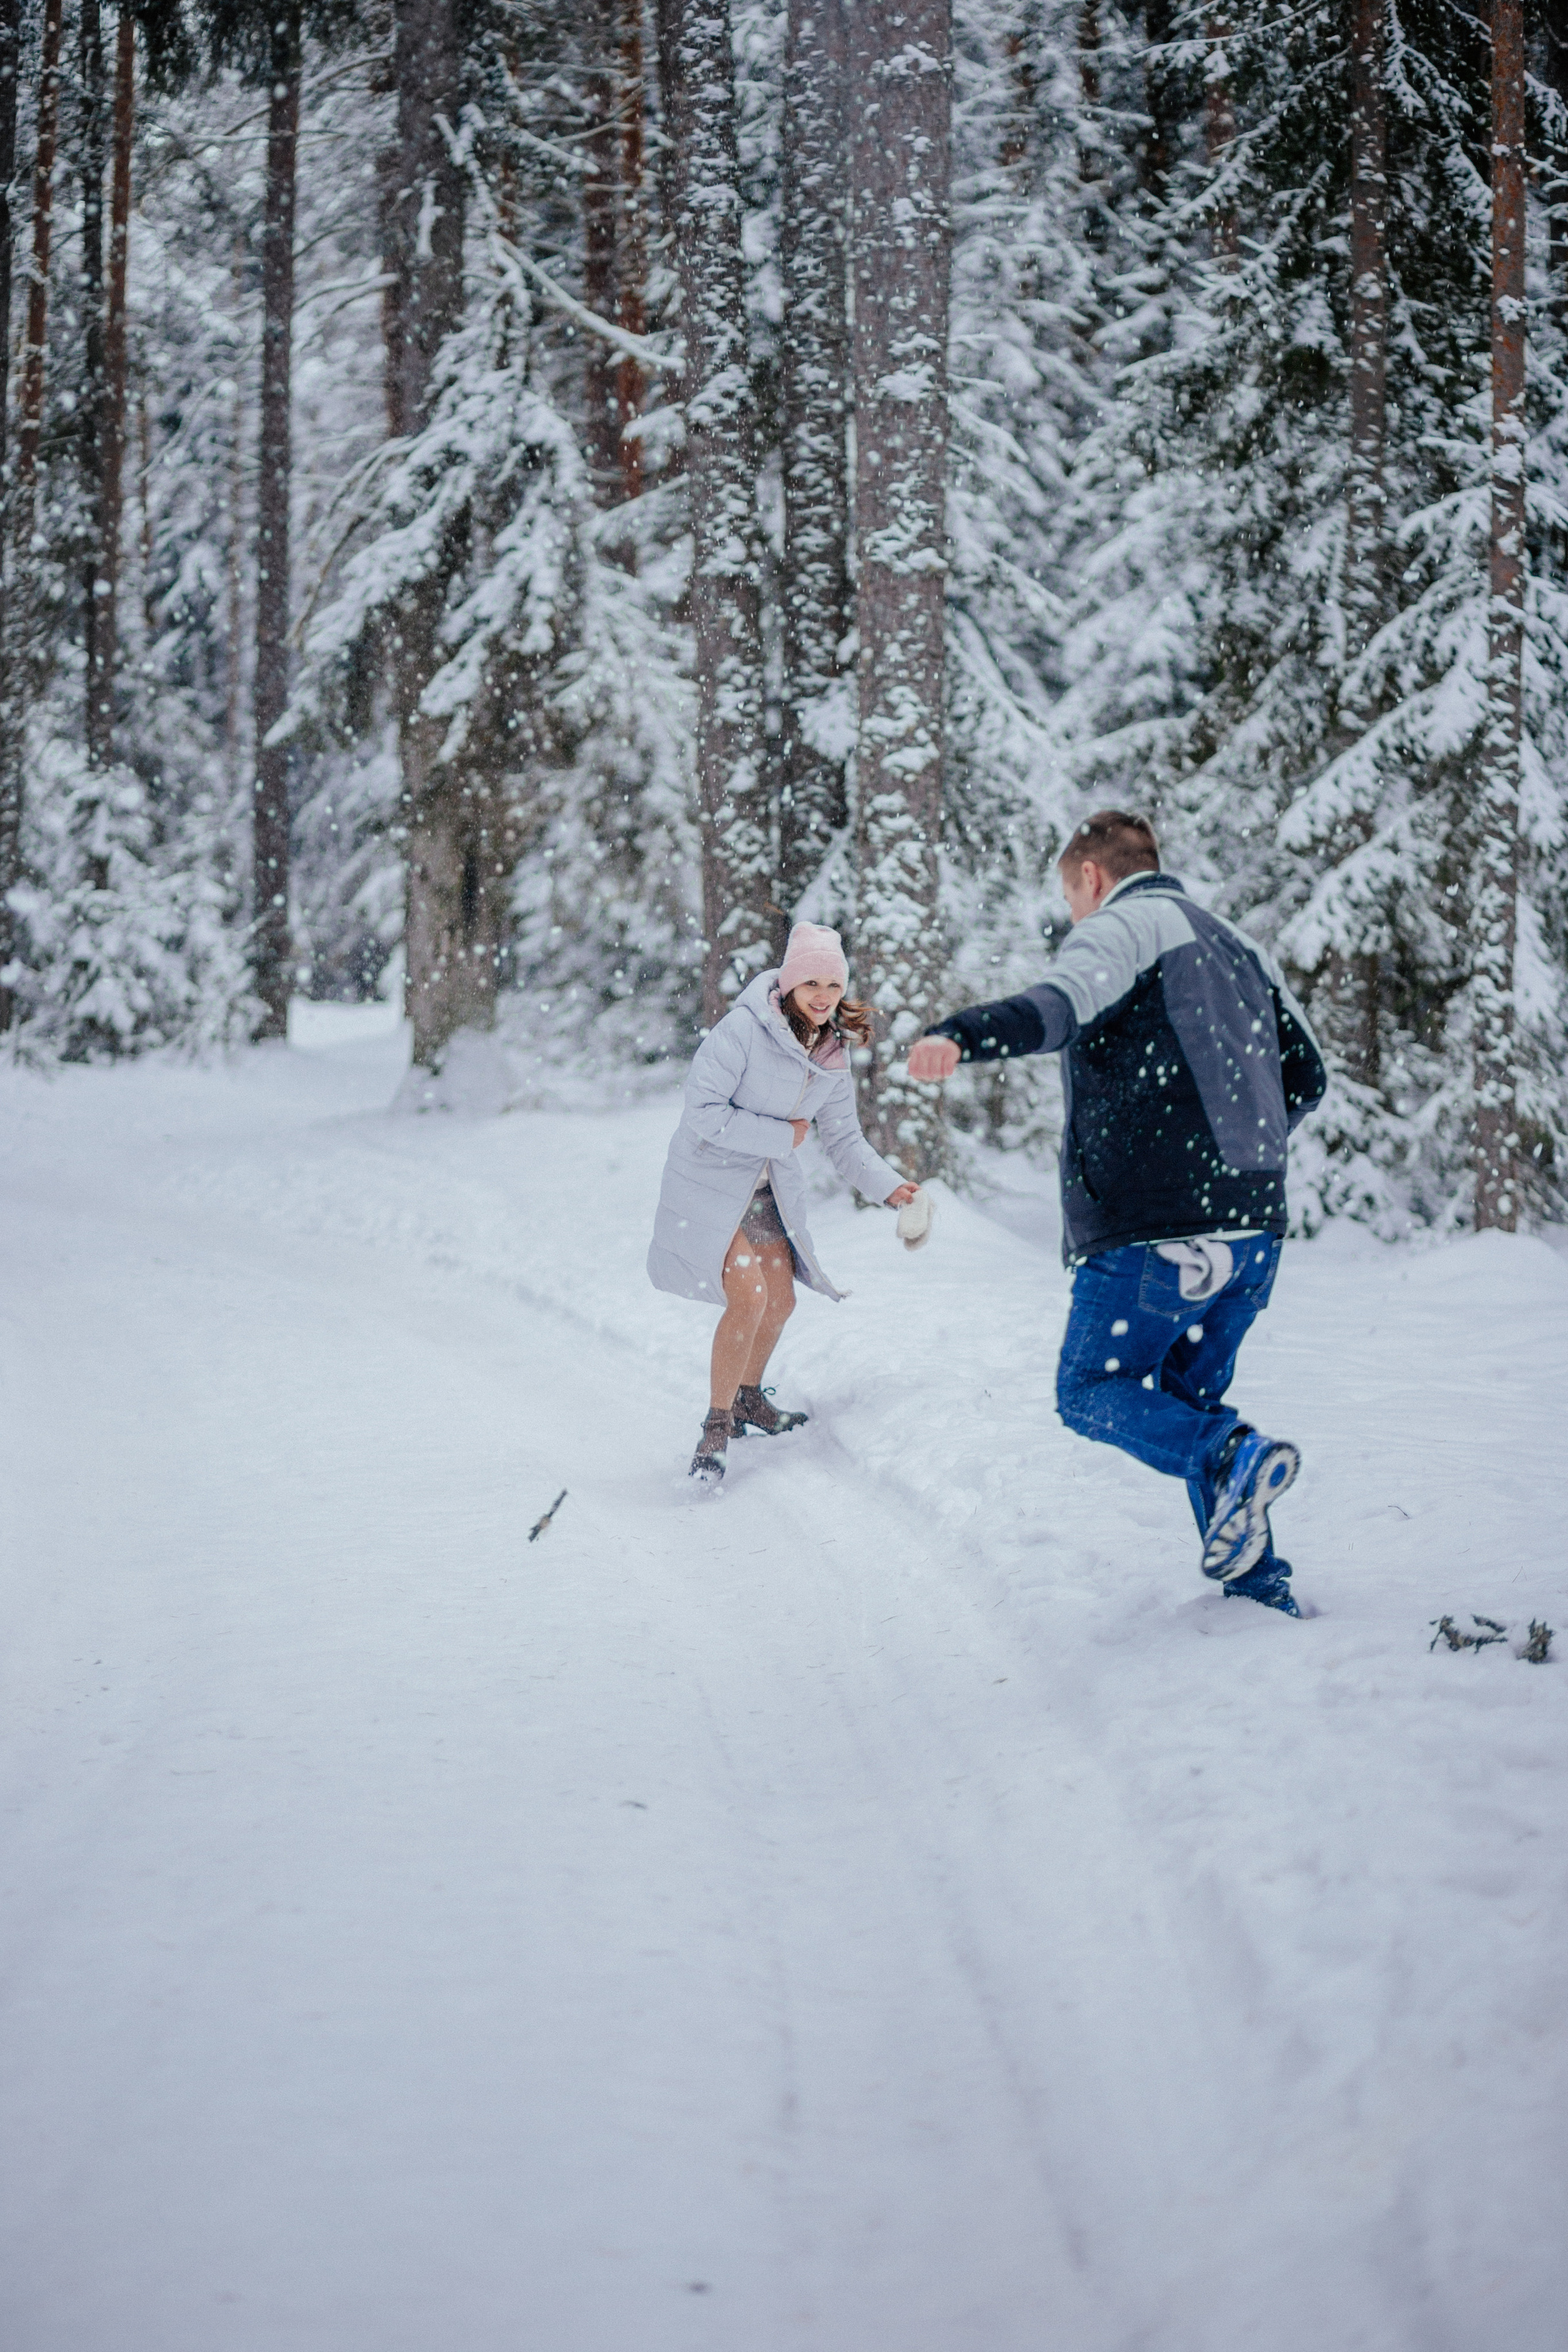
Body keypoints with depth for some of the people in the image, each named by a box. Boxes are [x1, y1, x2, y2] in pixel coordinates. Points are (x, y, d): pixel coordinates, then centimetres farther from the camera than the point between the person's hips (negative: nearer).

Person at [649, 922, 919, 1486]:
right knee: (748, 1296, -19)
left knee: (780, 1302, 15)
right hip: (712, 1181, -8)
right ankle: (717, 1424, -3)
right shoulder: (743, 1030, -23)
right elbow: (703, 1112, -26)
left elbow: (844, 1140, 5)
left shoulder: (834, 1056, -1)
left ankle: (748, 1398, 42)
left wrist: (890, 1187, -10)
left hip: (770, 1190, 8)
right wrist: (781, 1137, -20)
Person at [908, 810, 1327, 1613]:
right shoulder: (1237, 946, 22)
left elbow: (1063, 1004, -26)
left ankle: (1229, 1457, -20)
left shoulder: (1123, 925, -2)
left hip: (1156, 1225, -8)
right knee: (1188, 1399, 20)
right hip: (1255, 1224, 8)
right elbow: (1305, 1080, 23)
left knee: (1089, 1393, 5)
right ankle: (1259, 1585, 12)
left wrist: (960, 1036, -44)